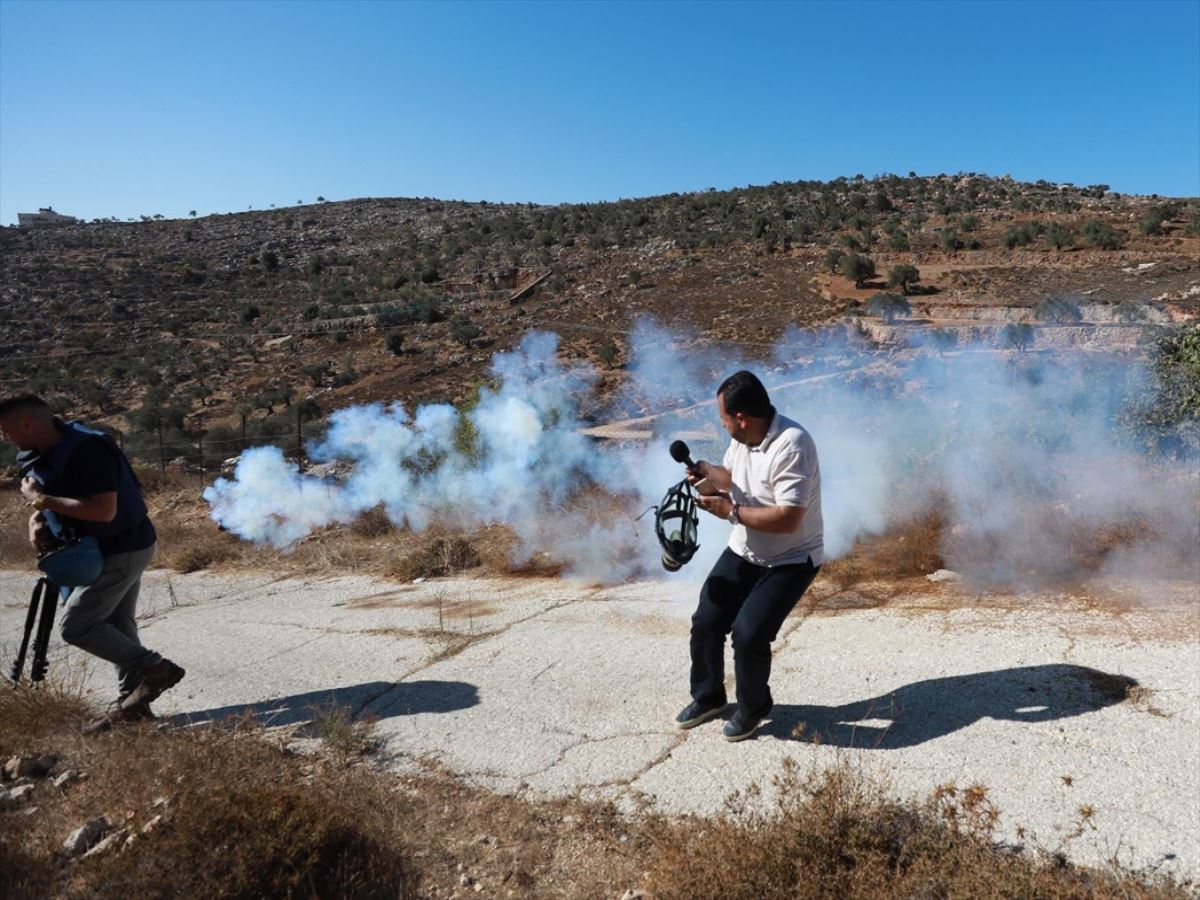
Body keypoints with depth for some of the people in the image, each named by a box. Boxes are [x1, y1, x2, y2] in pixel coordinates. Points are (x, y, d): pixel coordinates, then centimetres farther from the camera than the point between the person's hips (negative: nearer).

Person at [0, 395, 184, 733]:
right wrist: (37, 520, -4)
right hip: (106, 550, 10)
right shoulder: (37, 454, 5)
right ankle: (132, 700, 23)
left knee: (75, 626, -8)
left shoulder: (87, 450, -27)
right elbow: (44, 497, 18)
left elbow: (105, 511, -33)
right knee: (115, 626, 14)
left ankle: (155, 668, -1)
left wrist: (44, 499, -24)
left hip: (124, 549, -10)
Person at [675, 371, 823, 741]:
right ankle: (707, 697, 31)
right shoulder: (743, 437, -5)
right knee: (705, 622, 5)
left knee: (749, 634, -18)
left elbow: (788, 519, -34)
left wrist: (730, 511, -27)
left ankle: (753, 708, 13)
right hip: (744, 552, 8)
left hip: (791, 561, -7)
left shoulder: (791, 446, -30)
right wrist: (705, 470, -6)